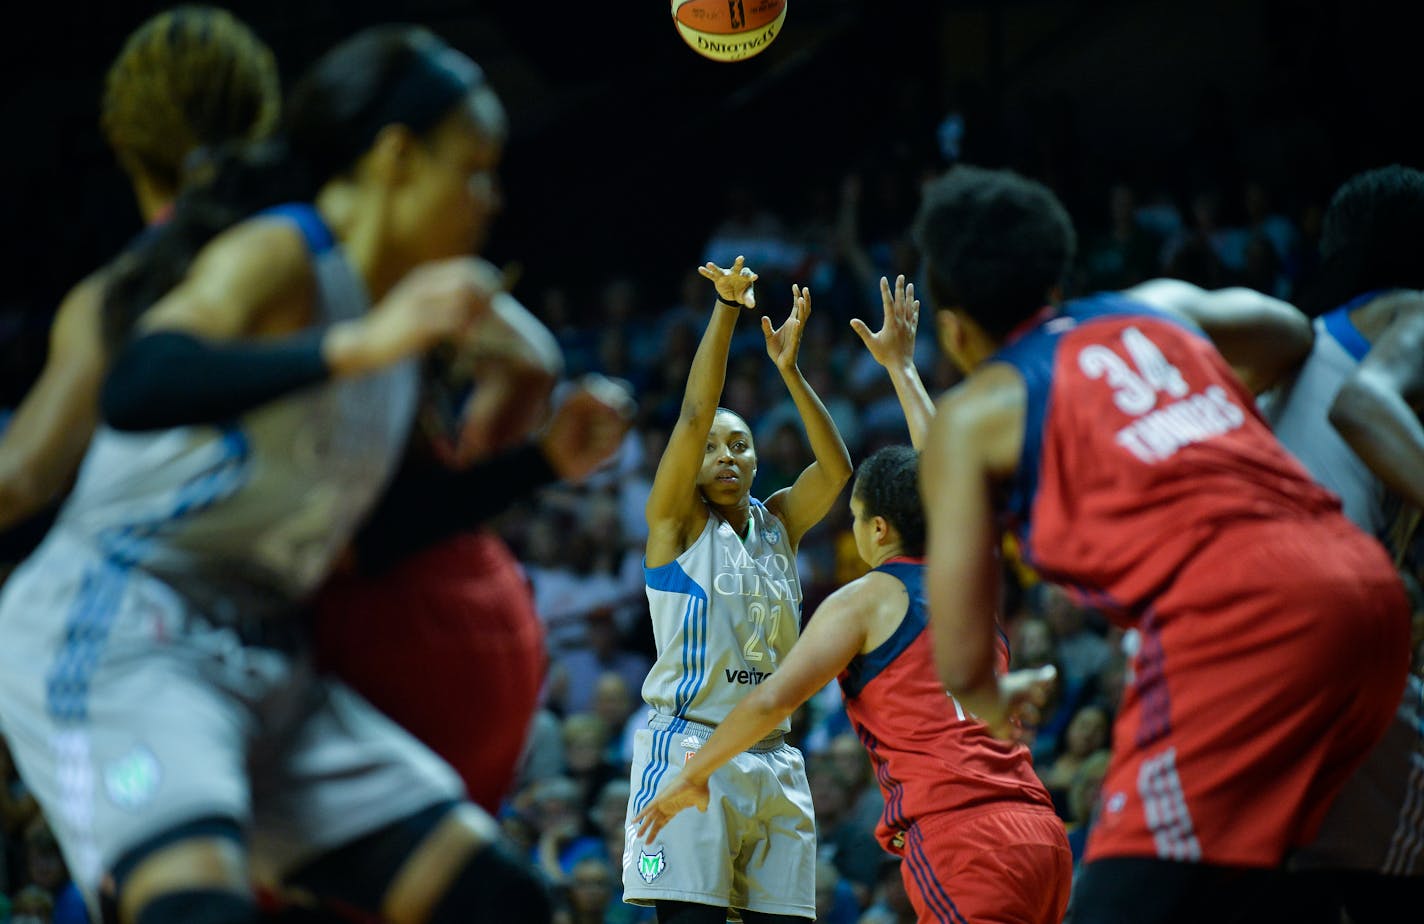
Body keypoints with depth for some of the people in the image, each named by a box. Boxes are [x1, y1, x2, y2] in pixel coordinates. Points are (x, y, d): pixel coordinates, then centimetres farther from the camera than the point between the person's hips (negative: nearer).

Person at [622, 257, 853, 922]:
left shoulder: (777, 524, 15)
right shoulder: (677, 521, 2)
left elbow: (835, 468, -1)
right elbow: (694, 416, -10)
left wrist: (788, 369, -11)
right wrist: (726, 309, -17)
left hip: (772, 760, 5)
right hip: (689, 748, -5)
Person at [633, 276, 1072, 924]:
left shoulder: (866, 599, 3)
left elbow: (774, 699, -5)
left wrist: (692, 776, 8)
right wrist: (901, 366, 47)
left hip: (961, 839, -7)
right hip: (1038, 829, 7)